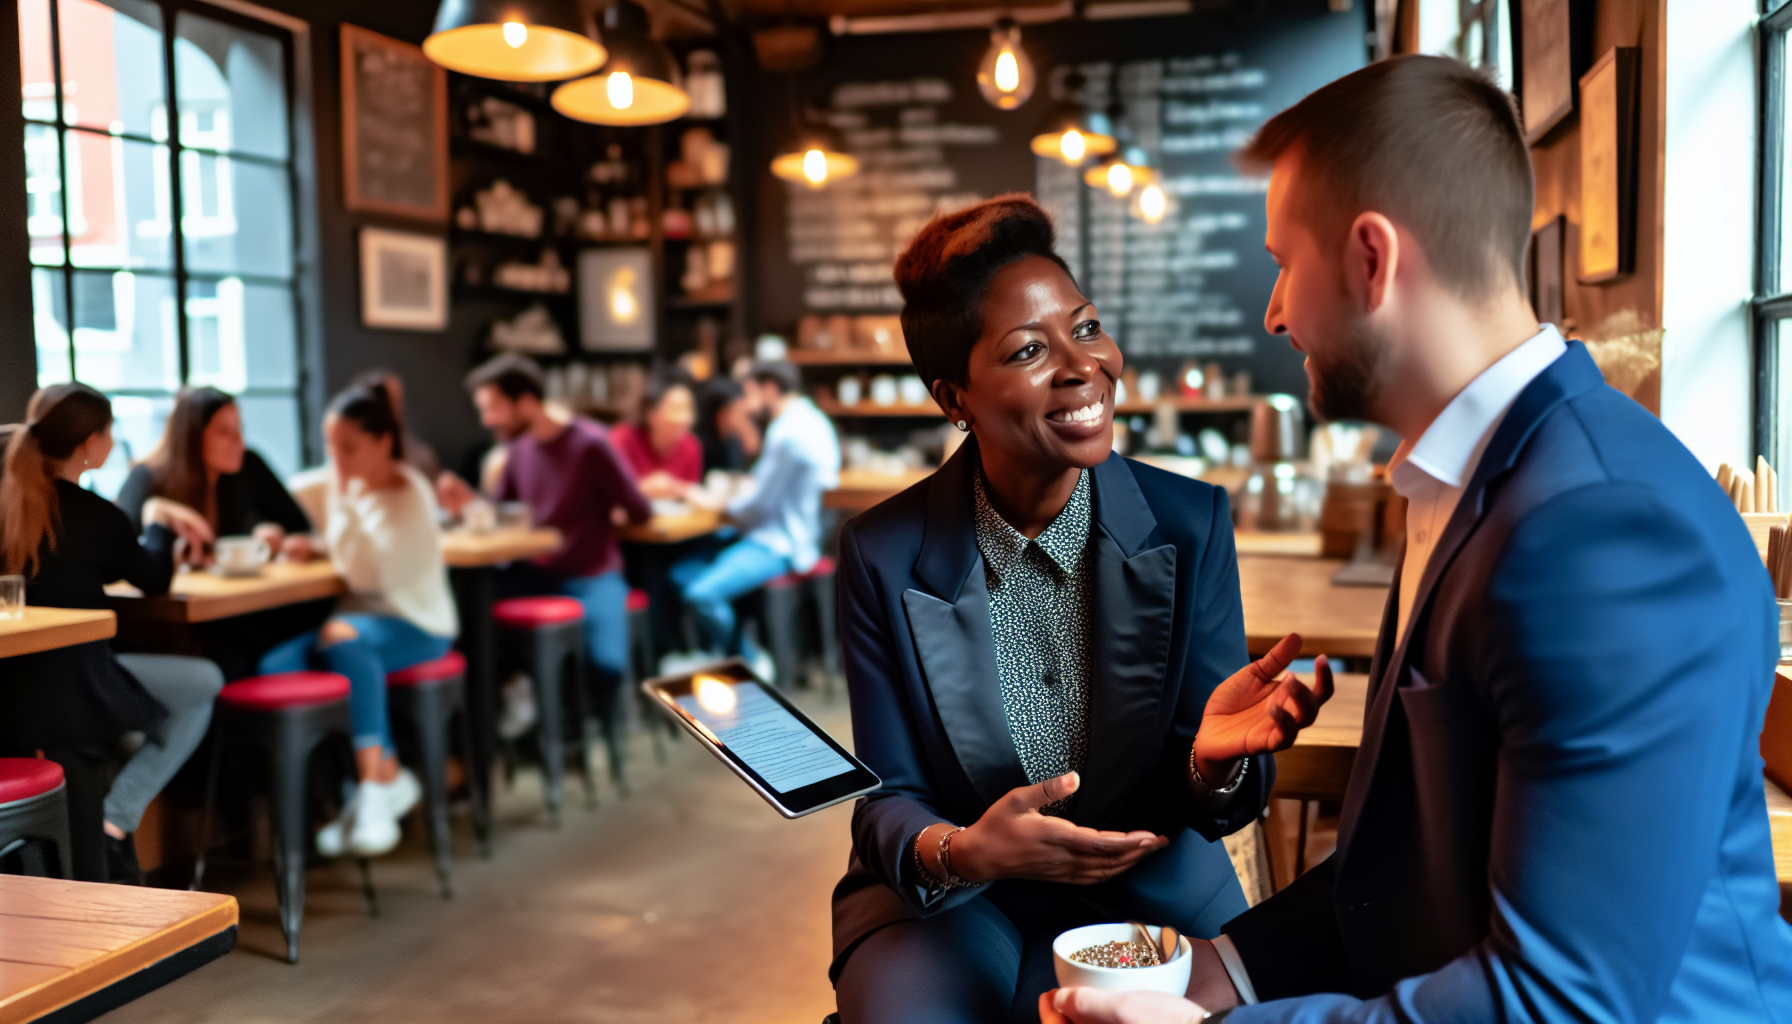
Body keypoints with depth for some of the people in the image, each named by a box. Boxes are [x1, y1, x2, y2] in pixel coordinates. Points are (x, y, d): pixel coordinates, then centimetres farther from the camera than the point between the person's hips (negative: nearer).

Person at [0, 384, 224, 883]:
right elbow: (154, 580, 4)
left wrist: (161, 523, 24)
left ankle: (109, 825, 23)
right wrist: (156, 520, 21)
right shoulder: (95, 515, -15)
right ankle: (115, 821, 7)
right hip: (71, 696, -7)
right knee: (204, 683, 14)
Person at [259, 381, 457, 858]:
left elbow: (367, 574, -22)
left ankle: (374, 788, -35)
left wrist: (347, 502, -20)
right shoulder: (331, 483, 9)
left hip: (414, 626, -6)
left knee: (342, 638, -38)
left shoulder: (409, 497, -10)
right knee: (276, 666, -25)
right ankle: (389, 775, -19)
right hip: (353, 617, 6)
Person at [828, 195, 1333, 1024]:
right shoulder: (883, 555, -10)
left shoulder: (1191, 522, -8)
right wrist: (958, 853, -27)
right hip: (946, 904, -1)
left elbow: (1208, 806, -5)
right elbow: (887, 802, -4)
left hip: (1149, 888, 2)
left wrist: (1215, 761, -29)